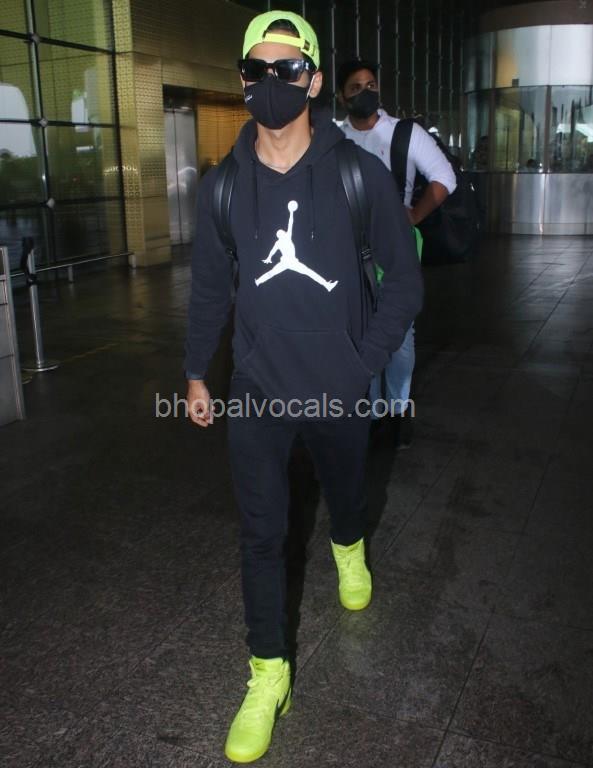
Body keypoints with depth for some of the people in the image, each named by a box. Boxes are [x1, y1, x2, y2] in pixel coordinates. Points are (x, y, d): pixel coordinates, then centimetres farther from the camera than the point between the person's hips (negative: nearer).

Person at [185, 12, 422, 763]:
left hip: (340, 390, 0)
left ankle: (348, 550, 60)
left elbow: (403, 278, -3)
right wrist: (195, 374, 10)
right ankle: (268, 673, 19)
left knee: (344, 493, 24)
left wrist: (364, 364, -8)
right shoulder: (221, 187, -4)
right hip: (256, 391, 1)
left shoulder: (361, 175, -11)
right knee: (260, 533, 2)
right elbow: (209, 287, 7)